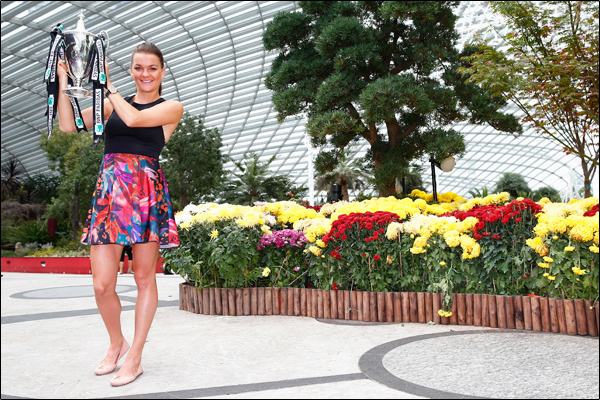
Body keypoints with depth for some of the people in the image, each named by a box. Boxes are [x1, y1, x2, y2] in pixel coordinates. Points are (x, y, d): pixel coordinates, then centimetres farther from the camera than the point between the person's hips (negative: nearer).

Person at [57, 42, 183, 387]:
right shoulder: (111, 104, 17)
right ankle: (117, 343, 27)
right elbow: (68, 124, 8)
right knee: (102, 283, 0)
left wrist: (106, 83, 2)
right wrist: (64, 78, 3)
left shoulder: (171, 108, 6)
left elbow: (133, 118, -10)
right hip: (109, 192, 3)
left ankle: (135, 358, 17)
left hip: (147, 193, -3)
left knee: (144, 277, 3)